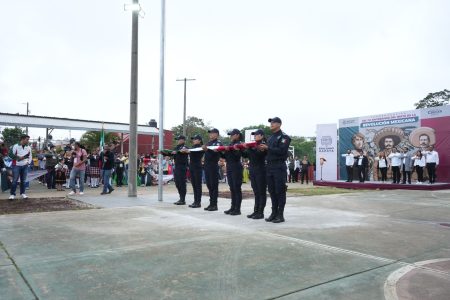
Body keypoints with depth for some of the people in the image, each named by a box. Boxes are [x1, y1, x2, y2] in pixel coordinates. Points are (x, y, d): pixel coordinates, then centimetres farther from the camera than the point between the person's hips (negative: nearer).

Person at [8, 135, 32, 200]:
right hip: (16, 166, -4)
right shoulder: (15, 146, -5)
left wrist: (28, 162, 3)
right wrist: (19, 157, -14)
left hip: (25, 166, 4)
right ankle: (12, 194, 4)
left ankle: (22, 193, 17)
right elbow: (11, 155, -6)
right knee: (15, 180, -3)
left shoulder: (28, 147, 8)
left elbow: (30, 156, 16)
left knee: (23, 180, 7)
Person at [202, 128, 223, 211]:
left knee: (214, 186, -4)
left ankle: (214, 204, 1)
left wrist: (207, 149, -32)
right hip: (207, 166, 8)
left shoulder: (218, 143, -4)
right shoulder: (208, 143, 20)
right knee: (209, 185, 10)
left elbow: (216, 152, -20)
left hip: (213, 166, -8)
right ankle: (211, 203, 17)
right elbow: (206, 152, 19)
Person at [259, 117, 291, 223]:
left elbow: (282, 151, -18)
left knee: (280, 191, -4)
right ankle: (274, 213, 17)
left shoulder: (284, 137, -5)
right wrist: (263, 149, -1)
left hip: (279, 167, -7)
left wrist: (267, 148, -18)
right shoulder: (270, 137, 20)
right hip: (270, 166, 8)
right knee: (272, 191, 9)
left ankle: (280, 215, 2)